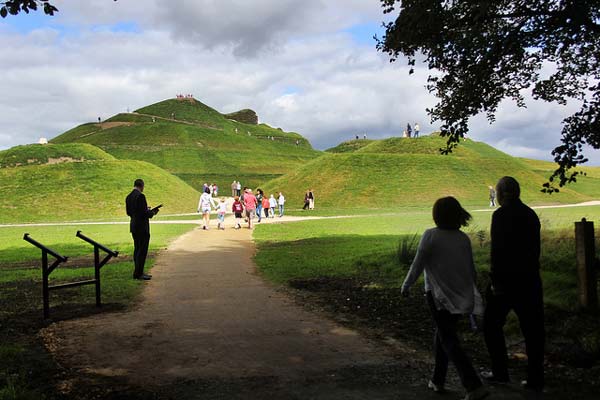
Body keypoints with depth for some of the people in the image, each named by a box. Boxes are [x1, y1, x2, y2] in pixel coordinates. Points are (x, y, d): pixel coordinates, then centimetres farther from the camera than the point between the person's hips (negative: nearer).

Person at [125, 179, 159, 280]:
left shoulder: (128, 197, 9)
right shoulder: (140, 196, -17)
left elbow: (128, 212, 14)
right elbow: (144, 213, -22)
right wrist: (152, 212, -2)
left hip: (134, 227, 9)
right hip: (142, 227, -9)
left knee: (137, 250, 15)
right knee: (142, 251, -4)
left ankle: (138, 272, 21)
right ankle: (138, 273, -2)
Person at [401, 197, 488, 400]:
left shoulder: (430, 236, -12)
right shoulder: (463, 238, 3)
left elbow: (417, 265, -11)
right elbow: (471, 270, 9)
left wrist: (406, 286, 4)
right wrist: (470, 292, 24)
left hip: (439, 295, -6)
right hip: (461, 296, 6)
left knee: (449, 340, -1)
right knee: (442, 334, 21)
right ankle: (437, 380, 27)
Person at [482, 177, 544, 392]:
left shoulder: (501, 215, -13)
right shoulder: (530, 214, 9)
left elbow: (498, 250, -19)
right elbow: (534, 248, 15)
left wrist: (495, 280, -15)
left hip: (506, 279, -6)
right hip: (530, 281, 6)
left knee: (492, 325, 11)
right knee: (532, 330, 9)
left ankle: (500, 372, 16)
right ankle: (535, 379, 12)